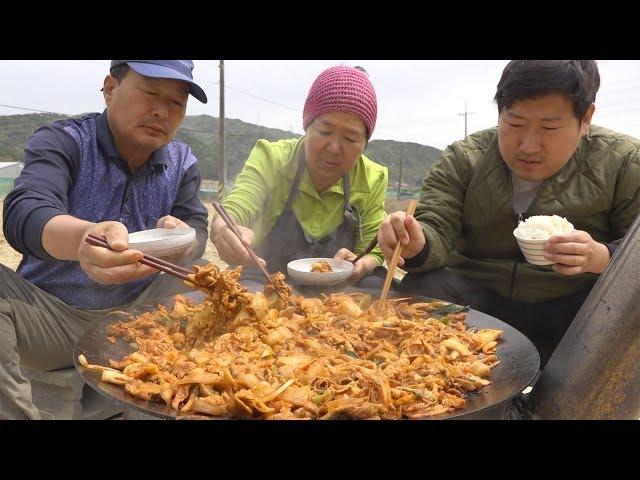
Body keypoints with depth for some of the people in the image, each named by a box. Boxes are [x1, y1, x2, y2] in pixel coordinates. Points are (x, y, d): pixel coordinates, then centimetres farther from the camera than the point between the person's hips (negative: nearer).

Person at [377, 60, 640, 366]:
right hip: (480, 301, 1)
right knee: (418, 289, -26)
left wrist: (602, 258, -25)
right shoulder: (462, 160, -3)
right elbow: (436, 229, -12)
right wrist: (416, 245, -36)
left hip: (572, 308, 0)